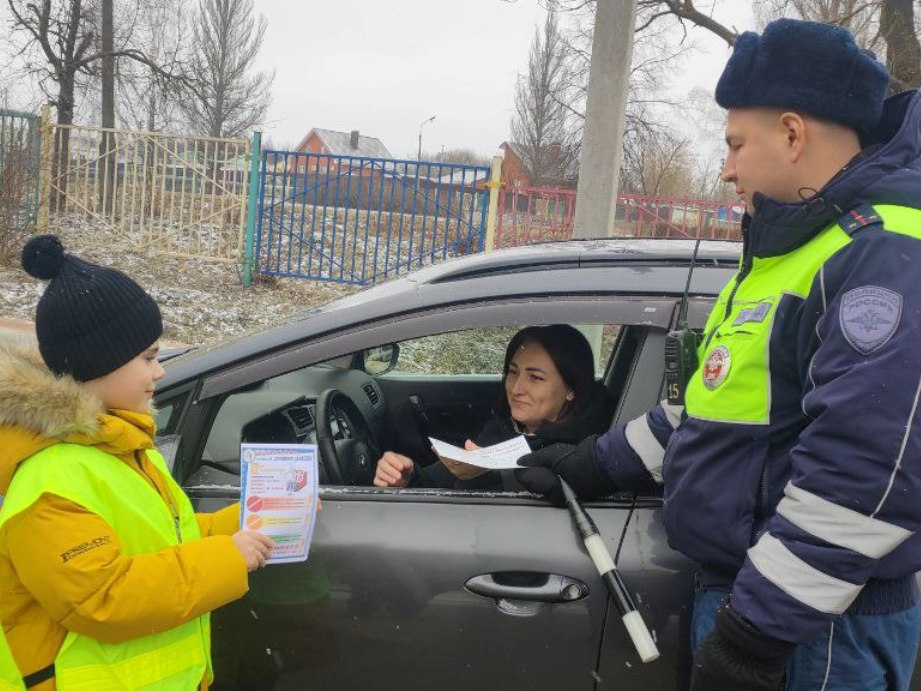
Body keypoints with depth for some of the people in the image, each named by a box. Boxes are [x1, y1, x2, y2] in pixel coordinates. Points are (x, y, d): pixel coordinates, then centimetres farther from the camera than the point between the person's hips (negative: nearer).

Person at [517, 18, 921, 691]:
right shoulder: (790, 250, 14)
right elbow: (713, 406, 21)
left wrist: (758, 631, -25)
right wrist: (597, 463, 19)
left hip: (818, 632, -9)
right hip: (737, 588, 9)